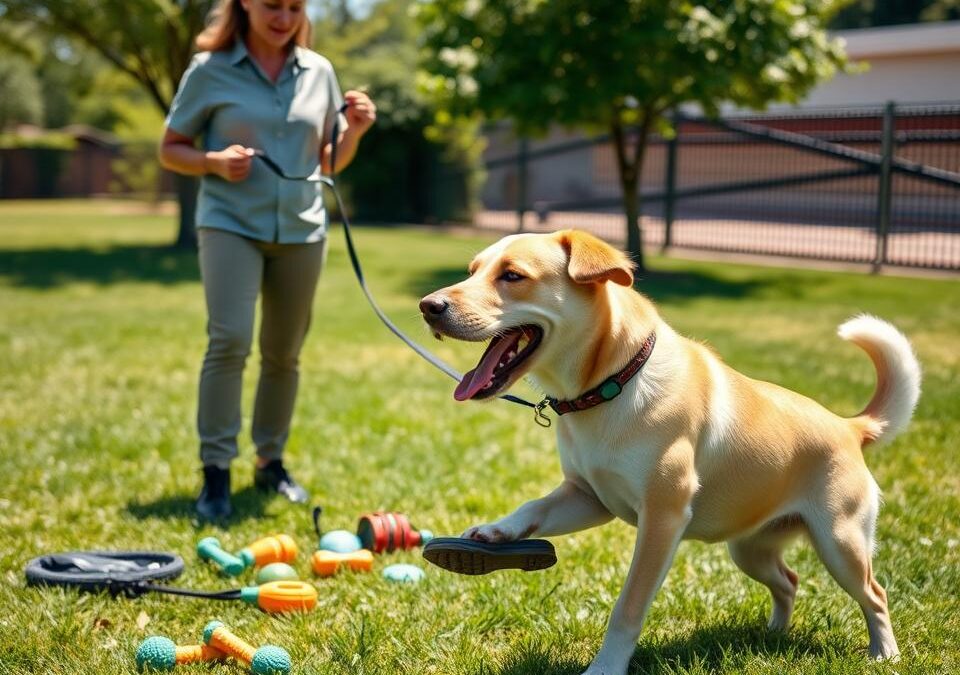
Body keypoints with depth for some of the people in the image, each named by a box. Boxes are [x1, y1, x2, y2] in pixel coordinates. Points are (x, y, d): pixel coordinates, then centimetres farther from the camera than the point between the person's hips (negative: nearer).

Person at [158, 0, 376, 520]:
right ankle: (215, 473, -11)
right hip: (231, 223, -4)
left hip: (302, 228, 4)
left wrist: (354, 131, -5)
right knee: (229, 339, -18)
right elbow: (170, 150, 3)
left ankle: (270, 461, 26)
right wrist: (214, 161, -16)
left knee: (284, 354, 10)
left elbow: (330, 162, 15)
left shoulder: (318, 71, 7)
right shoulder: (210, 69, -2)